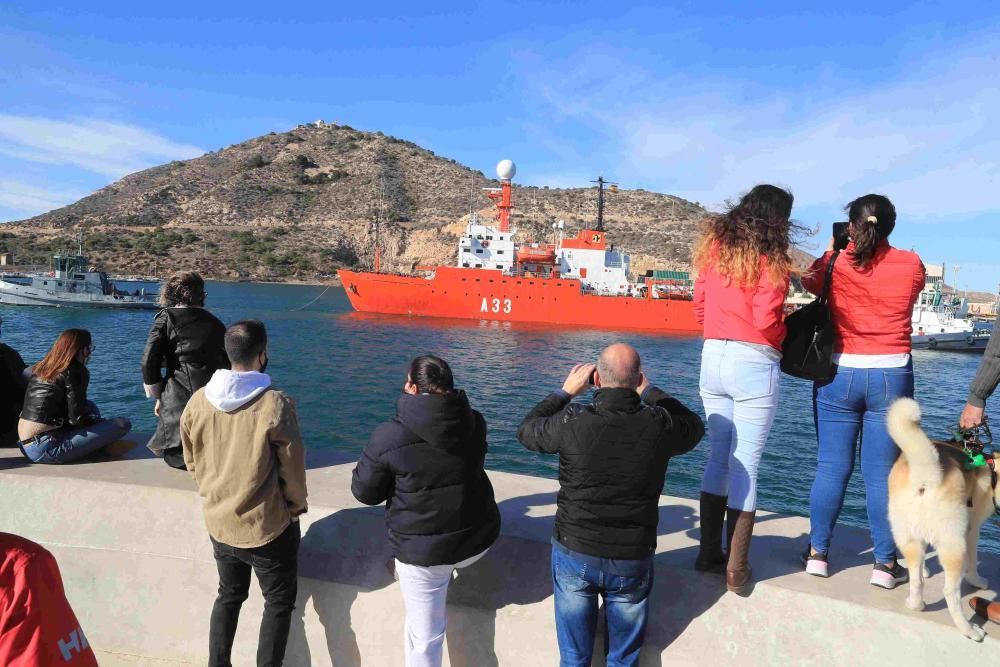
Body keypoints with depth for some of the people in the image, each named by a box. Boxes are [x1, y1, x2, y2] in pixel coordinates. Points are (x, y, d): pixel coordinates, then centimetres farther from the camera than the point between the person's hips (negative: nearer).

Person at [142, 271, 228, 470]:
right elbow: (227, 364, 16)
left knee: (176, 458, 8)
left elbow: (149, 361, -2)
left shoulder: (167, 317, 5)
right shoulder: (215, 322, 17)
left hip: (179, 400, -3)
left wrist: (158, 396, 10)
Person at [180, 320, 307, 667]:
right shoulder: (275, 404, -23)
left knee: (229, 595, 27)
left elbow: (192, 463, 5)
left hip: (218, 524, 5)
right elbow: (292, 467, -13)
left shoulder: (198, 401, -8)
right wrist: (297, 506, 5)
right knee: (279, 602, 16)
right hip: (268, 527, -5)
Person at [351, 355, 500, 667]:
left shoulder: (390, 435, -18)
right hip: (479, 539, 4)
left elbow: (365, 492, -6)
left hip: (425, 551, -4)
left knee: (424, 636, 13)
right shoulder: (475, 422, -3)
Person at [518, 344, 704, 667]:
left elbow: (527, 430, 2)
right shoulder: (658, 425, -16)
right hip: (633, 560, 1)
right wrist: (648, 390, 13)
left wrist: (566, 390, 8)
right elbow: (695, 427, 9)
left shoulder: (573, 422, -19)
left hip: (575, 555, -1)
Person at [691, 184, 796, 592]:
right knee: (745, 465, 2)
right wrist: (782, 338, 6)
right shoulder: (770, 259, -8)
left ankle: (709, 553, 21)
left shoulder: (714, 248, 8)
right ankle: (737, 569, 9)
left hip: (713, 357, 5)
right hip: (754, 364, -5)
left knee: (719, 457, 15)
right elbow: (767, 321, -14)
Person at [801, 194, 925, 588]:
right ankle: (885, 564, 13)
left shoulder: (835, 263, -4)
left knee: (831, 467, 7)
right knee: (882, 473, 4)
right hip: (891, 378, 0)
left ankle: (818, 553, 16)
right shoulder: (911, 265, -2)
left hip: (838, 375, 0)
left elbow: (810, 281, 17)